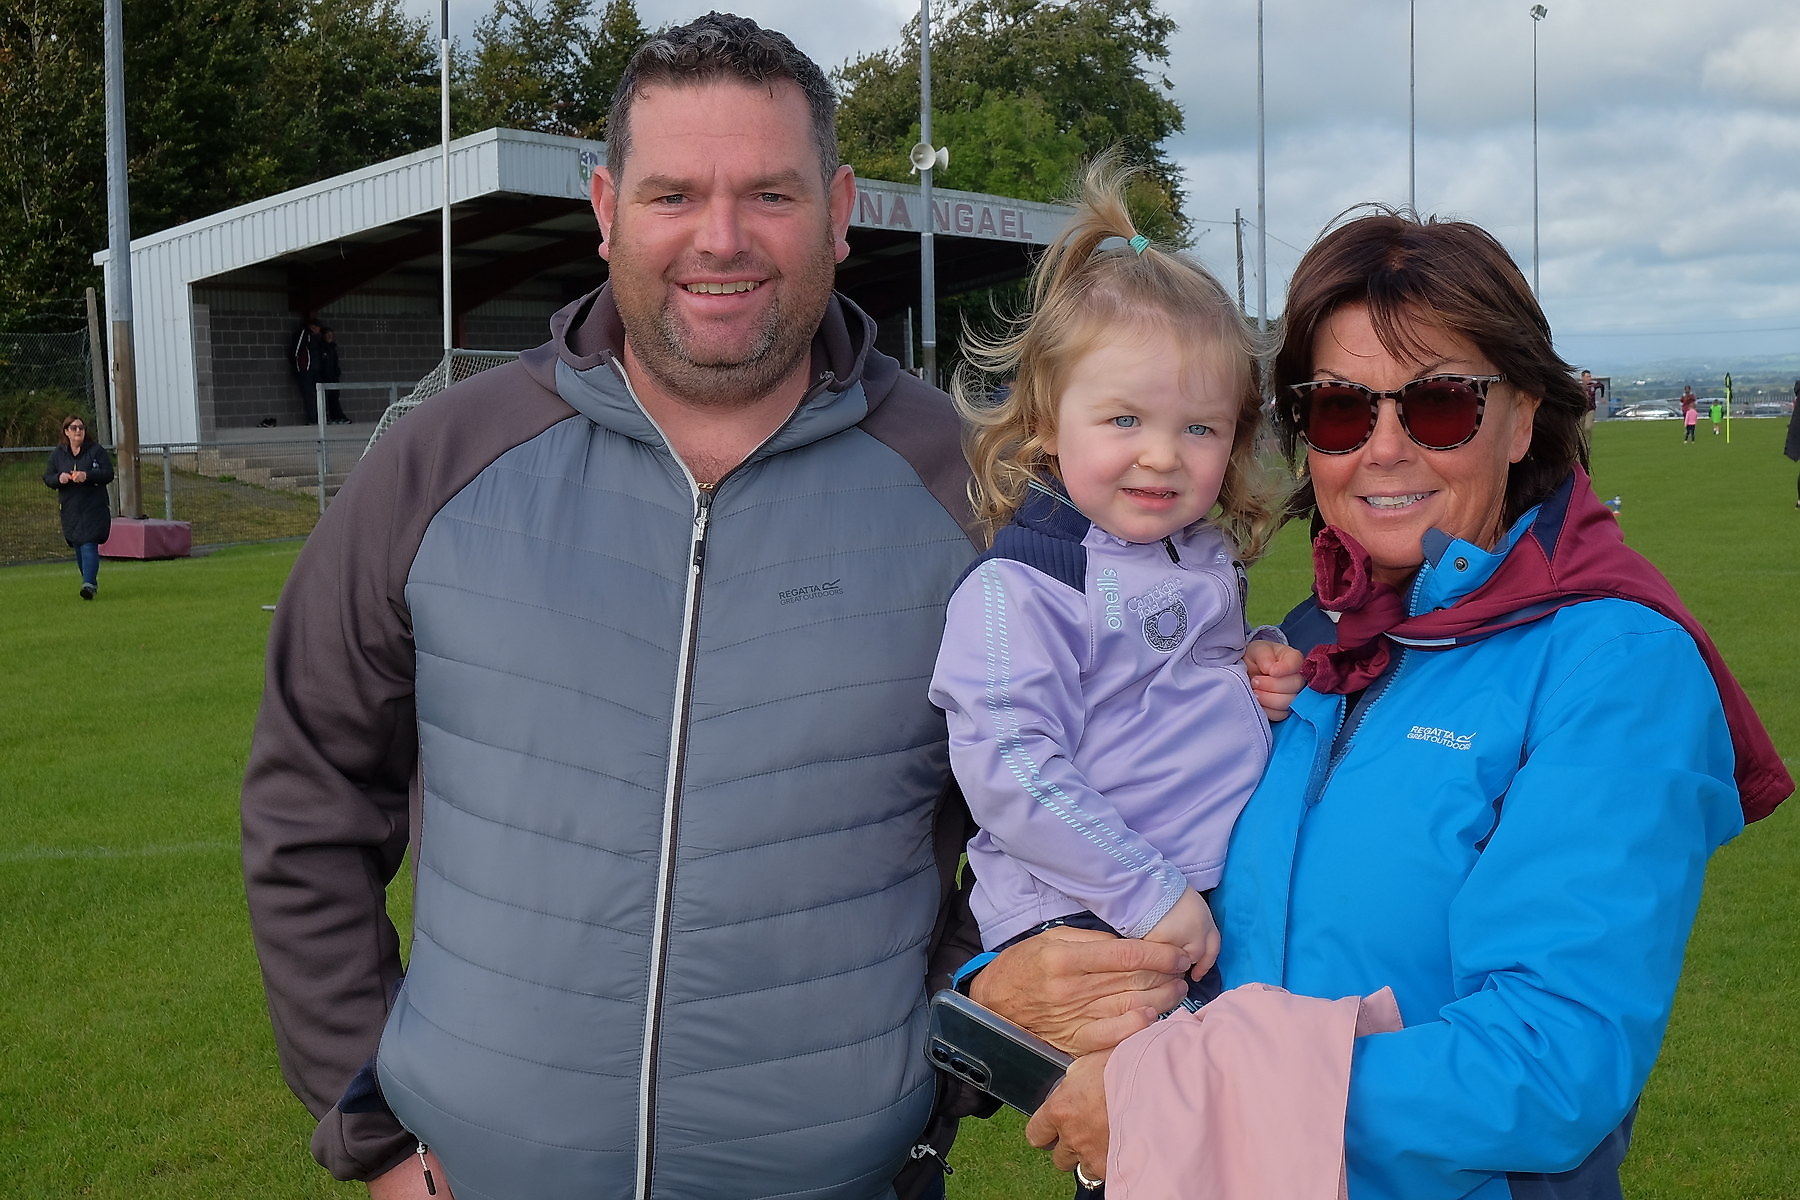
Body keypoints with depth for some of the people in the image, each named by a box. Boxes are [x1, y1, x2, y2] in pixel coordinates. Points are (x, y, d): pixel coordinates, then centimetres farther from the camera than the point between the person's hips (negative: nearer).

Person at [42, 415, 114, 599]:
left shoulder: (96, 450, 0)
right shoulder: (57, 453, 10)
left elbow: (108, 474, -5)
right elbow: (47, 478, 10)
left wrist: (87, 476, -20)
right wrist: (59, 478, -13)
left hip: (94, 507, -4)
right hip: (70, 508, 4)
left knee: (89, 544, -15)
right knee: (78, 547, 10)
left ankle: (89, 584, -20)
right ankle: (91, 581, 24)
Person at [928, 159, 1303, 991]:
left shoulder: (1208, 560, 13)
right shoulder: (1017, 588, -12)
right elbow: (1009, 771, -20)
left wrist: (1259, 672, 9)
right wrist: (1148, 891, -20)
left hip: (1233, 911, 7)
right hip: (1079, 924, -7)